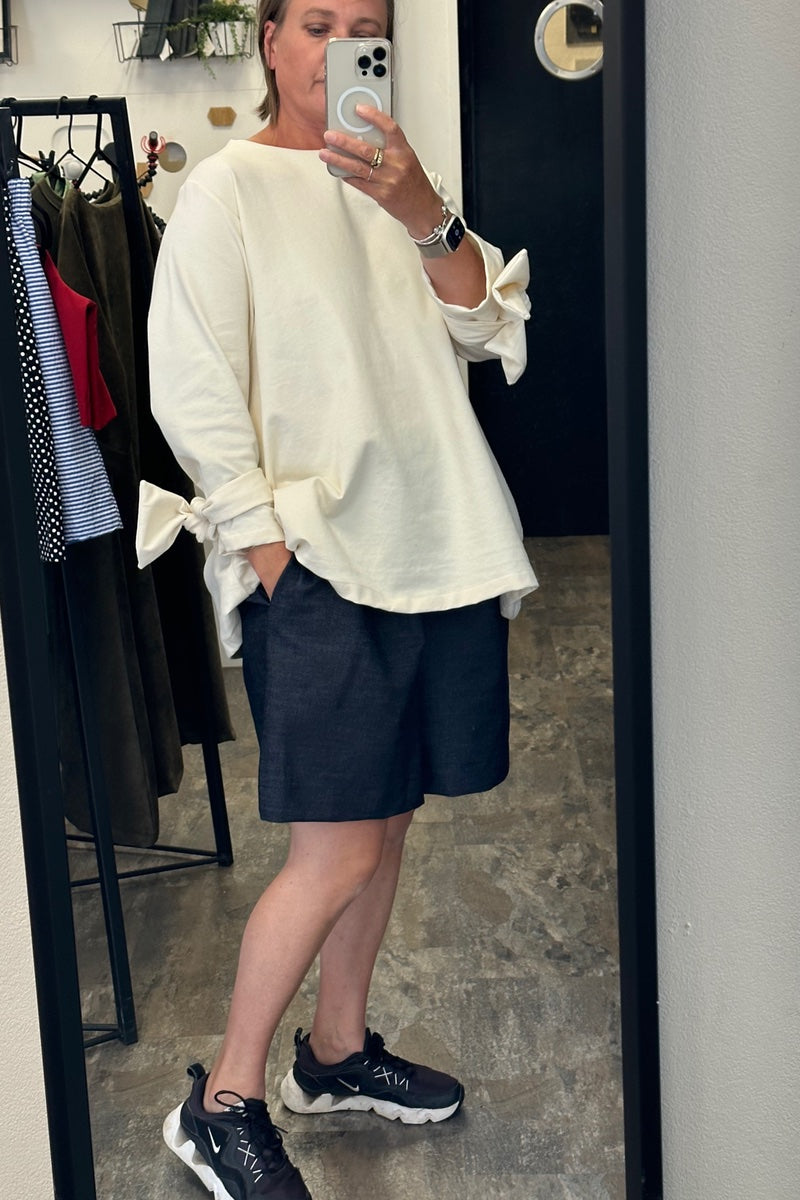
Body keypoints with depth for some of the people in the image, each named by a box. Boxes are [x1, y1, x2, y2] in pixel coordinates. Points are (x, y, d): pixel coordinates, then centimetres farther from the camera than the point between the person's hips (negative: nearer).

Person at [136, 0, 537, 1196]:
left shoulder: (403, 183, 17)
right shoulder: (230, 186, -1)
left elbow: (490, 325, 4)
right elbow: (193, 385, -6)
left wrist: (426, 216, -12)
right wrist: (263, 540, -12)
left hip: (433, 547, 6)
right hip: (314, 557, -6)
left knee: (386, 819, 13)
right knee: (337, 852, -7)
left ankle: (338, 1051, 31)